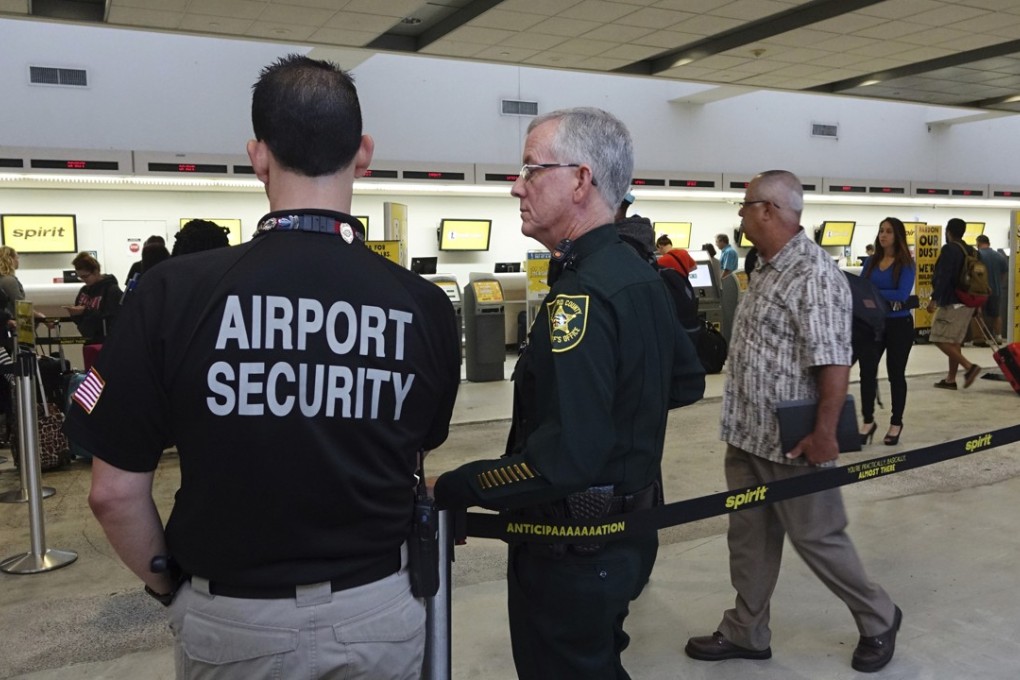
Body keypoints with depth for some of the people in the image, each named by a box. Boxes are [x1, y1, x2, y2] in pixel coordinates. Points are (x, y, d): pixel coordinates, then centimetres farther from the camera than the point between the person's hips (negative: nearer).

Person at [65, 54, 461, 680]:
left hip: (233, 625, -1)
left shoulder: (178, 290, -17)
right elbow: (421, 456, 2)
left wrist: (167, 584, 8)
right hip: (380, 611, 1)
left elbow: (115, 491, -9)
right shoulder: (425, 305, -13)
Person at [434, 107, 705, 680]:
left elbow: (565, 457, -32)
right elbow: (688, 382, 18)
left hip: (574, 550, -9)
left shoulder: (580, 294, -25)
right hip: (627, 531, 9)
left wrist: (454, 490, -24)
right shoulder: (640, 274, 5)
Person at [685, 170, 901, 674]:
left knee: (817, 538, 8)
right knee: (748, 536, 16)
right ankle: (745, 633, 30)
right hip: (747, 436, 9)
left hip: (792, 442, -9)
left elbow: (834, 362, -24)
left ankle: (878, 621, 31)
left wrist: (825, 434, -24)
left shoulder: (814, 274, -20)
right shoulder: (766, 269, 10)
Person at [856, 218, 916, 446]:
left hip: (899, 324, -3)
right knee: (867, 370, -5)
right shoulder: (871, 262, 8)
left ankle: (896, 423, 23)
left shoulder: (906, 264, -6)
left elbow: (902, 294, -18)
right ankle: (868, 421, 8)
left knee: (895, 373, 9)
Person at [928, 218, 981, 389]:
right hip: (967, 303, 9)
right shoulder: (971, 251, 14)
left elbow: (943, 277, -21)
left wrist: (934, 298, -22)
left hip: (951, 302, -9)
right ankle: (950, 379, 13)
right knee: (954, 342, 12)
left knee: (941, 340, -6)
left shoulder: (949, 249, -11)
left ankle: (969, 366, -18)